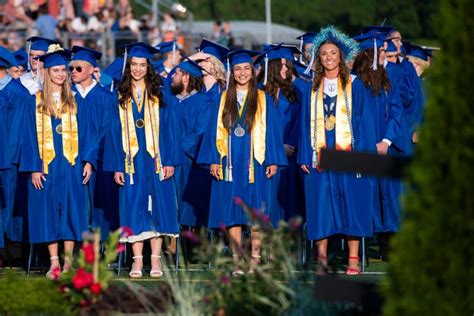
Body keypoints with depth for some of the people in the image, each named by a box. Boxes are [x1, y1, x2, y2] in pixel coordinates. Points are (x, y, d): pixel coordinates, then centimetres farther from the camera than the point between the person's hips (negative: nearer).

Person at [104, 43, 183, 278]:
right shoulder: (120, 98, 7)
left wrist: (170, 161, -6)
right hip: (131, 162, 1)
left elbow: (169, 128, 3)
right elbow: (115, 132, 6)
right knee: (134, 210, -1)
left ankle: (155, 260, 2)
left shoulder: (159, 96, 6)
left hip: (156, 160, -1)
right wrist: (116, 166, -1)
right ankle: (137, 261, 2)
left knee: (157, 208, -1)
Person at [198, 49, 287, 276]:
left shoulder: (263, 100, 6)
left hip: (254, 163, -1)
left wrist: (272, 160, -4)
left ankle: (255, 259, 2)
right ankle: (237, 260, 2)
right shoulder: (224, 100, 10)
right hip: (230, 164, 1)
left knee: (255, 213, -3)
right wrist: (213, 159, -1)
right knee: (231, 214, -1)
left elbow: (270, 130, 3)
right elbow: (216, 131, 8)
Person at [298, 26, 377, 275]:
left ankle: (354, 258, 0)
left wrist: (361, 153, -9)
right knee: (321, 204, -1)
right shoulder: (313, 89, 12)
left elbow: (362, 119, 0)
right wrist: (305, 156, 2)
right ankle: (321, 257, 2)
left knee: (351, 203, -3)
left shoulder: (354, 85, 4)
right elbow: (307, 124, 11)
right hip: (320, 154, 2)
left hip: (348, 152, -2)